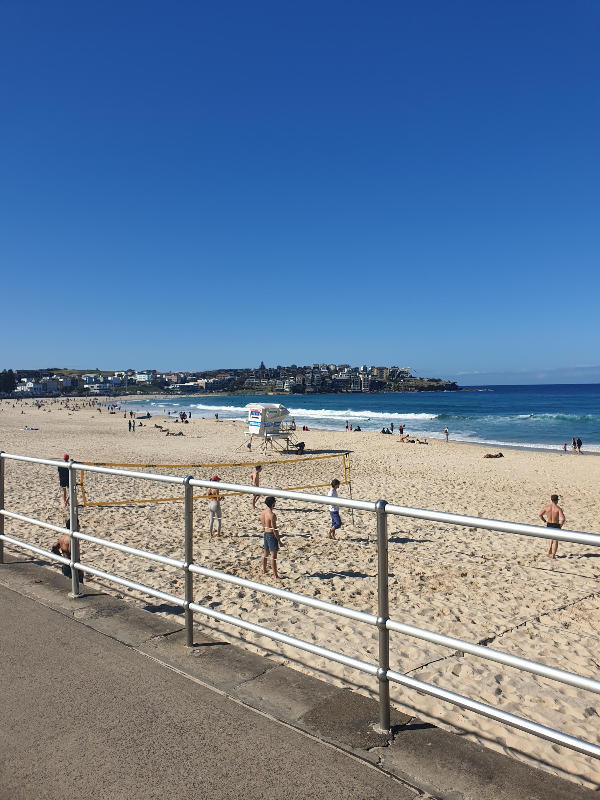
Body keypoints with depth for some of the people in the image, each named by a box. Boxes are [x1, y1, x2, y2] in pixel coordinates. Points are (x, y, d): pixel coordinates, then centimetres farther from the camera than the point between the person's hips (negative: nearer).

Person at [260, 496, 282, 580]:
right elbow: (274, 529, -21)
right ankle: (275, 576, -1)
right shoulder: (272, 515, -23)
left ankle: (264, 571, 35)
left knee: (265, 553, 22)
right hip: (271, 535, -9)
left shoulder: (262, 512, 3)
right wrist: (279, 540, -14)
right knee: (273, 555, -4)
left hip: (265, 533, 9)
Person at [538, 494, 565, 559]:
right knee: (555, 541, 10)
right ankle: (553, 555, 10)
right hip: (556, 525, -3)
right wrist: (561, 525, -6)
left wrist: (545, 521, 11)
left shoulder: (546, 507, -5)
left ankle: (550, 549, 20)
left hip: (548, 525, 3)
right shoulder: (558, 508, -15)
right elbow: (563, 518, -23)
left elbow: (540, 515, -1)